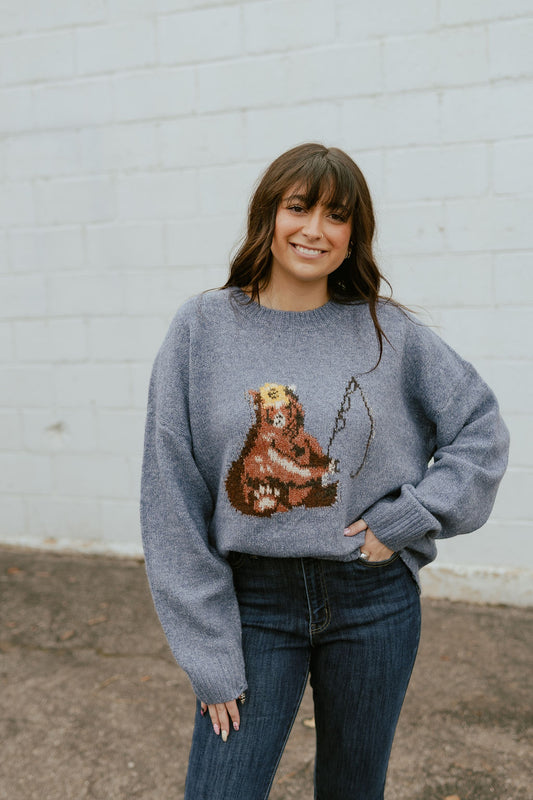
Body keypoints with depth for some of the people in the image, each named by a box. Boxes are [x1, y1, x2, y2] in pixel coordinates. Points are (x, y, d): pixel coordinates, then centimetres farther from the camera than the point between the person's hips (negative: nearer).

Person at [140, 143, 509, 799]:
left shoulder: (387, 331, -3)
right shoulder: (203, 327, -6)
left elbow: (482, 430, 6)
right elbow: (172, 500, -7)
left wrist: (409, 519, -8)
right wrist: (209, 657, -8)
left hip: (373, 603, 1)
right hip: (254, 602, -1)